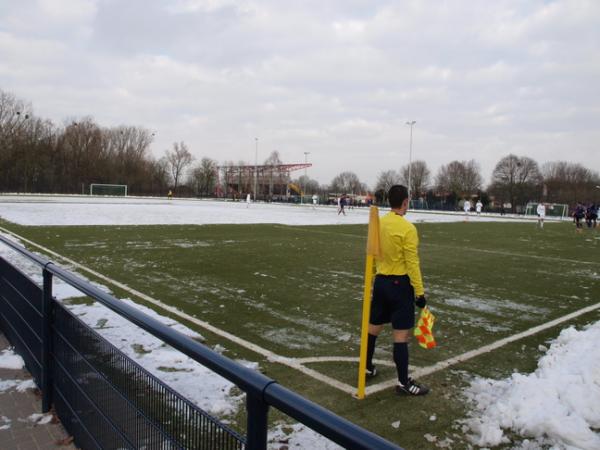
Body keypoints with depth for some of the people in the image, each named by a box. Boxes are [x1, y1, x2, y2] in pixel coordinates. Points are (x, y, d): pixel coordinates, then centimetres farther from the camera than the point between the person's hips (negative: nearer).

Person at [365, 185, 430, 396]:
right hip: (400, 283, -7)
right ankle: (404, 383, 7)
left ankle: (367, 367, 34)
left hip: (380, 281, 7)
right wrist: (420, 292, -12)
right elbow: (412, 263, -17)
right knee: (401, 334, -1)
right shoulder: (407, 228, -17)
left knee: (373, 327, 18)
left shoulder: (378, 223, 4)